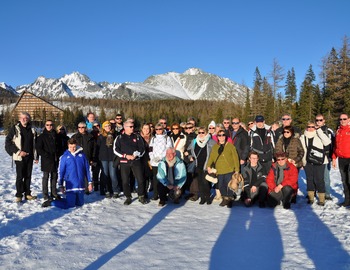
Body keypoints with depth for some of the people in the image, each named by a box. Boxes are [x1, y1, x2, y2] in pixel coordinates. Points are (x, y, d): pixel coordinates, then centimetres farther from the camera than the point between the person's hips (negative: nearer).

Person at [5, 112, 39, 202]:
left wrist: (36, 157, 11)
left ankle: (27, 193, 19)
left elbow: (35, 144, 14)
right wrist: (18, 152, -12)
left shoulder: (32, 130, 9)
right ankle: (19, 195, 9)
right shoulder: (15, 129, -3)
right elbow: (8, 142, -5)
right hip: (19, 157, -4)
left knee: (28, 176, 9)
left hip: (30, 157, 4)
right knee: (20, 176, -1)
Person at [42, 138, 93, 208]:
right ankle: (51, 202, 14)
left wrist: (90, 182, 6)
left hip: (81, 185, 4)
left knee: (80, 203, 13)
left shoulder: (81, 155, 2)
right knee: (69, 205, -6)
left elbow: (87, 169, 7)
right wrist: (61, 186, 2)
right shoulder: (64, 157, -4)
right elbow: (61, 171, 1)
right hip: (70, 185, -3)